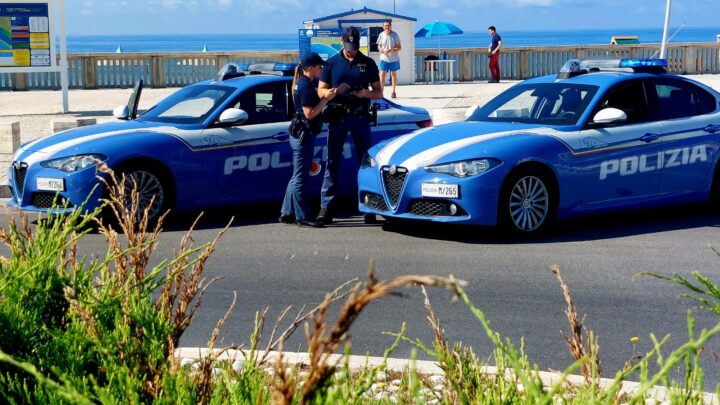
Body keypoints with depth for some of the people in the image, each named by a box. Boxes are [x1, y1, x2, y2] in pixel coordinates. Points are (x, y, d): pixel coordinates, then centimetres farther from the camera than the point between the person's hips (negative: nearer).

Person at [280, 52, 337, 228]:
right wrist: (326, 99, -15)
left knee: (297, 177, 14)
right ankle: (303, 217, -1)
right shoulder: (306, 85, -16)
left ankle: (287, 213, 19)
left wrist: (325, 96, 9)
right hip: (303, 134, -11)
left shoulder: (303, 83, 15)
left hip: (300, 134, 11)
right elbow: (309, 113, -20)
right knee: (300, 177, -5)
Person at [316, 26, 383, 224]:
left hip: (360, 118, 1)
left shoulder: (368, 63, 8)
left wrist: (366, 93, -13)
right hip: (337, 118, -1)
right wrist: (335, 91, -15)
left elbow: (379, 92, 9)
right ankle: (326, 208, -1)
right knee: (332, 162, -2)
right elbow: (321, 91, 6)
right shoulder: (332, 63, 7)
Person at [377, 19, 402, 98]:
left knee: (394, 75, 14)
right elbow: (379, 46, 6)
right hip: (384, 59, 0)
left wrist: (392, 50, -26)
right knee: (382, 75, -10)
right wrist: (381, 50, -17)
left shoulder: (395, 35, -10)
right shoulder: (381, 35, -4)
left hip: (394, 59, 0)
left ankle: (393, 92, 27)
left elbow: (399, 47, -8)